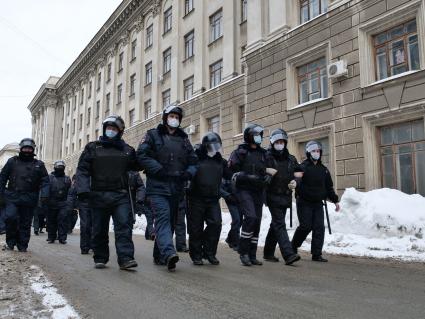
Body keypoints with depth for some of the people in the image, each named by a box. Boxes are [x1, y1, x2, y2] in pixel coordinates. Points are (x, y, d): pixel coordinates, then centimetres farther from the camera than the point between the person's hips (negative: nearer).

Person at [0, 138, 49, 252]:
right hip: (12, 197, 0)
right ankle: (10, 242, 3)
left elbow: (45, 181, 7)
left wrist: (44, 194, -8)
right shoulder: (12, 161, 11)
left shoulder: (39, 165, 11)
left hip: (29, 200, 0)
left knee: (25, 223, 3)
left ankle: (22, 245, 14)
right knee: (10, 217, -15)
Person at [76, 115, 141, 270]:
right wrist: (82, 189, -13)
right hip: (98, 196, 0)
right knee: (99, 229, 7)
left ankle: (125, 258, -12)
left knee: (124, 225, -11)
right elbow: (82, 170, 2)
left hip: (121, 195, 0)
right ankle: (100, 258, 21)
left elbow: (136, 166, 17)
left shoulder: (127, 150, 14)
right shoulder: (93, 148, 9)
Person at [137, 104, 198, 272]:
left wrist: (188, 173, -2)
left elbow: (193, 160, 20)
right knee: (163, 217, -21)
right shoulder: (153, 135, 6)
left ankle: (159, 255, 19)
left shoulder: (184, 139, 19)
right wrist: (159, 170, -15)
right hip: (157, 187, -5)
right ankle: (168, 253, -34)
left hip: (176, 188, 5)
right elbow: (142, 155, -7)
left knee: (170, 221, 8)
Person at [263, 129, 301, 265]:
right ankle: (288, 254, -18)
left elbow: (299, 172, 18)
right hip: (273, 196, -6)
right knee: (280, 225, -12)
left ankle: (268, 253, 27)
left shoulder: (291, 159, 12)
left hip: (286, 196, 6)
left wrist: (296, 181, -1)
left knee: (276, 225, 15)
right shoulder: (267, 157, -6)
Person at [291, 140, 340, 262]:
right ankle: (293, 247, 16)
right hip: (304, 203, -5)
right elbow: (297, 181, -20)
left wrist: (335, 200, 17)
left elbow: (329, 186, 20)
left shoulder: (323, 169, 14)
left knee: (319, 227, -1)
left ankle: (316, 254, 5)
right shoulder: (303, 167, -6)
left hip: (318, 203, 6)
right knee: (306, 226, -7)